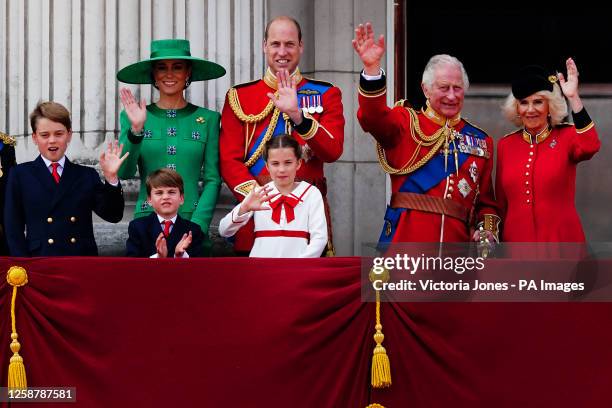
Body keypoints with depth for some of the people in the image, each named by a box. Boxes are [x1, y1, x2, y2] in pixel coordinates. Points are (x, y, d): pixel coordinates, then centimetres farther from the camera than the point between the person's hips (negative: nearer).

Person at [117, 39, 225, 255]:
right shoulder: (134, 117, 7)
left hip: (193, 223, 0)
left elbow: (213, 180, 3)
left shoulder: (207, 119, 6)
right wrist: (135, 130, -17)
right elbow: (124, 172, -3)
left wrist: (197, 226, -9)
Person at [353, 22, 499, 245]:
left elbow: (486, 201, 19)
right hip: (406, 243, -3)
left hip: (457, 245, 3)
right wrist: (372, 67, -29)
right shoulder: (406, 123, 7)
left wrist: (487, 230, -1)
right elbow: (374, 117, -15)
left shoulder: (481, 141, 16)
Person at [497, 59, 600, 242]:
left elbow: (589, 147, -26)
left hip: (561, 241, -3)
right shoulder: (505, 144, 5)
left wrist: (574, 98, -28)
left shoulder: (567, 136, -2)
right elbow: (501, 203, 11)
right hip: (516, 241, 3)